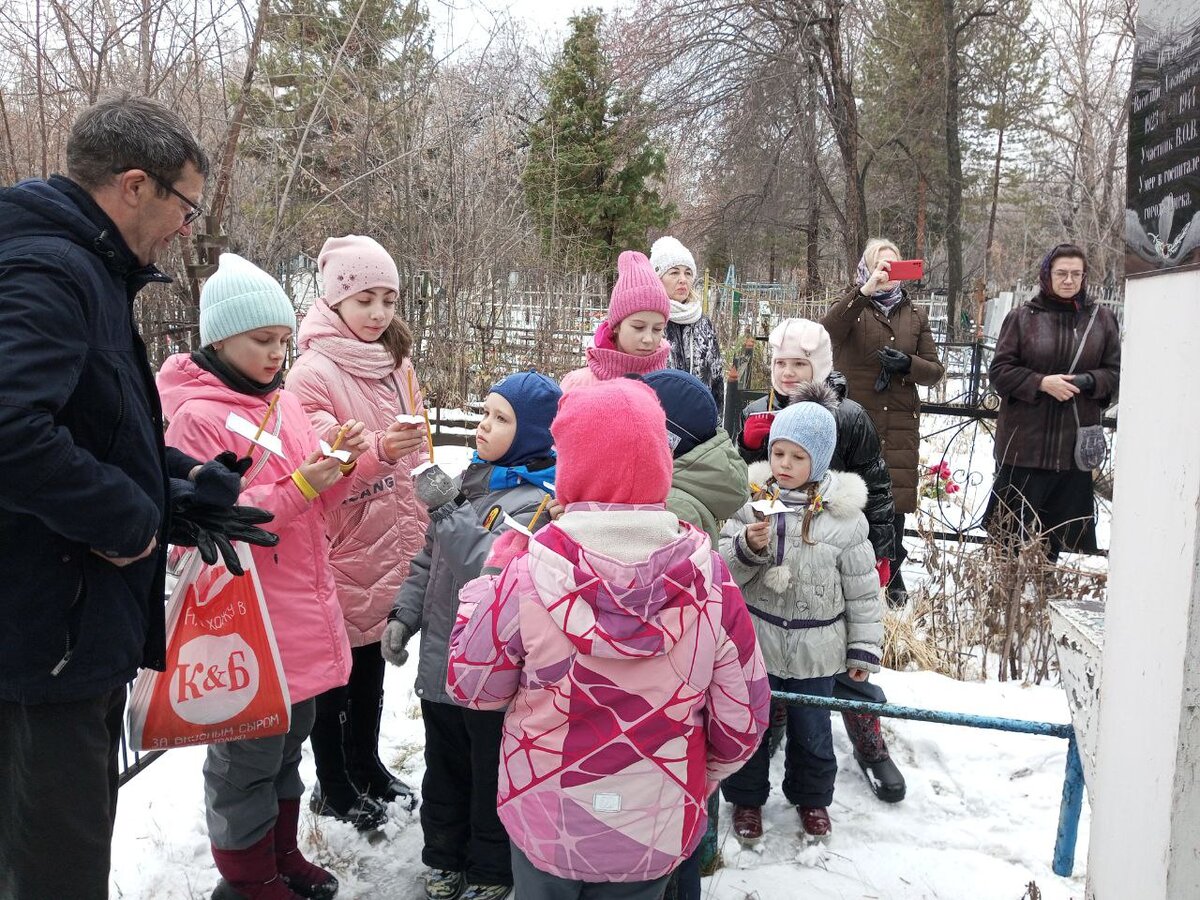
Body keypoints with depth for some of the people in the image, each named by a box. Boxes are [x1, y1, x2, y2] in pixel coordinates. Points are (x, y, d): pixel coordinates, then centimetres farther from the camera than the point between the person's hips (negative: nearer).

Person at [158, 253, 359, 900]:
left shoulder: (284, 403, 8)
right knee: (249, 756, 8)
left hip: (300, 613, 7)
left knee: (290, 738, 21)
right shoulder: (195, 418, -15)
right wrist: (297, 487, -25)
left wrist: (341, 468, -7)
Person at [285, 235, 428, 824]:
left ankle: (366, 766, 38)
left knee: (372, 668, 20)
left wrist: (420, 529, 13)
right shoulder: (312, 373, -14)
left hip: (390, 548, 6)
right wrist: (377, 450, -39)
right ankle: (333, 787, 27)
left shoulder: (397, 366, 7)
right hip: (339, 553, -6)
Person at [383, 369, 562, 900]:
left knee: (493, 776, 12)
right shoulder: (471, 478, 5)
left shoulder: (539, 499, -18)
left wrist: (448, 508, -29)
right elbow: (431, 557, 14)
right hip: (441, 660, 7)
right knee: (444, 771, 23)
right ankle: (444, 857, 43)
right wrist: (406, 613, 7)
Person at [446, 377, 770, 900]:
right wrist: (697, 781, 12)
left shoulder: (527, 577, -23)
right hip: (657, 833, 1)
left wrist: (484, 586, 5)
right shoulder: (710, 582, -18)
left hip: (544, 822, -1)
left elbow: (470, 686, -8)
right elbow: (741, 719, -8)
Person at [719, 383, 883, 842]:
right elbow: (724, 569, -5)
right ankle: (746, 798, 37)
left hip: (817, 648, 0)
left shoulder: (844, 514, -8)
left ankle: (811, 797, 43)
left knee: (811, 730, 18)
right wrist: (747, 547, -25)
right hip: (755, 640, 0)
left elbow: (862, 589, -1)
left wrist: (864, 648, 2)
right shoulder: (751, 498, -8)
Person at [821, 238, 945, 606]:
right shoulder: (852, 307, 3)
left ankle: (891, 573, 24)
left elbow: (935, 369, 11)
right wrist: (864, 291, -28)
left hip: (899, 424, 3)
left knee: (894, 497, 6)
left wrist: (907, 364, -9)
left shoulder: (915, 314, 14)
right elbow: (825, 332, -20)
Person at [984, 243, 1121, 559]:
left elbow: (1116, 372, 9)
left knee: (1057, 530, 7)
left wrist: (1088, 381, -12)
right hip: (1025, 440, -2)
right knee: (1016, 522, 1)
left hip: (1075, 443, 2)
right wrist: (1042, 383, -16)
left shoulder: (1102, 319, 7)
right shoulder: (1022, 317, 1)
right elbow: (1000, 370, -1)